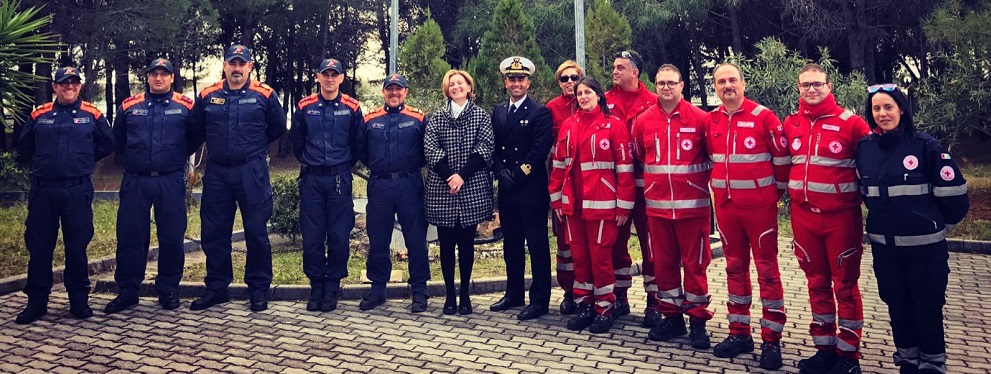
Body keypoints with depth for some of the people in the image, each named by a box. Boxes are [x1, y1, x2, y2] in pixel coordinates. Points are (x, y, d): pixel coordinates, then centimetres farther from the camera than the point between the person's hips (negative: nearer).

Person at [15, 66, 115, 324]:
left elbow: (107, 144, 12)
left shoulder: (92, 115, 4)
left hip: (78, 191, -1)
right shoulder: (39, 115, 7)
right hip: (43, 191, 2)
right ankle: (36, 302, 14)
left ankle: (79, 300, 13)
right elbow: (24, 148, 18)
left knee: (77, 247, 3)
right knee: (39, 247, 4)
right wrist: (42, 164, 14)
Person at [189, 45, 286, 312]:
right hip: (217, 173, 3)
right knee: (214, 233, 8)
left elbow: (278, 128, 10)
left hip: (252, 173, -3)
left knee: (256, 232, 2)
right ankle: (216, 288, 21)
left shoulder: (264, 95, -2)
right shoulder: (208, 96, 5)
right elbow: (197, 129, 19)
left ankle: (259, 289, 12)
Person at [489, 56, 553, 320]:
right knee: (511, 244, 14)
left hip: (532, 190, -6)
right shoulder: (498, 112, 14)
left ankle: (540, 300, 6)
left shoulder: (540, 113, -5)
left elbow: (540, 150, -13)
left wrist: (517, 175, -15)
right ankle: (514, 294, 26)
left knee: (537, 246, 0)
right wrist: (501, 172, -6)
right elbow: (493, 148, 11)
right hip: (506, 190, 6)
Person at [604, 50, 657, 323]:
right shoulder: (606, 102, 7)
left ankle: (653, 302, 9)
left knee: (650, 241, 0)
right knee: (617, 241, 12)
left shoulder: (653, 103, -3)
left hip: (644, 182, -4)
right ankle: (620, 297, 24)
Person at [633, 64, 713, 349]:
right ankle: (671, 316, 23)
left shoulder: (700, 119, -5)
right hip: (657, 205, 3)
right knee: (663, 262, 10)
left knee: (694, 263, 2)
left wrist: (700, 181, 2)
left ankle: (698, 320, 13)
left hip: (693, 205, -3)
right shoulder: (643, 121, 4)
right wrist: (654, 180, 12)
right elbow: (637, 157, 16)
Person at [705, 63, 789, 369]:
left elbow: (782, 157, -4)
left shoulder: (763, 117, -9)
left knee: (767, 270, 0)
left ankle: (771, 340, 5)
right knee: (735, 268, 12)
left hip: (759, 205, -5)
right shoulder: (711, 121, 5)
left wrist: (777, 190, 3)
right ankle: (739, 332, 22)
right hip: (725, 206, 5)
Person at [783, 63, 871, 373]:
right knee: (817, 283, 12)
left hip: (841, 216, -4)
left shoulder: (850, 123, -7)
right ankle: (824, 348, 23)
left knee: (845, 285, 4)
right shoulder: (790, 124, 6)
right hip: (804, 217, 4)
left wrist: (861, 194, 0)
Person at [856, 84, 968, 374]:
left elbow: (952, 192, -6)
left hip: (924, 244, -4)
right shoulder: (864, 147, 2)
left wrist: (940, 224, 6)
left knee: (928, 306, 5)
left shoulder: (925, 145, -11)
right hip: (883, 244, 4)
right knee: (897, 304, 13)